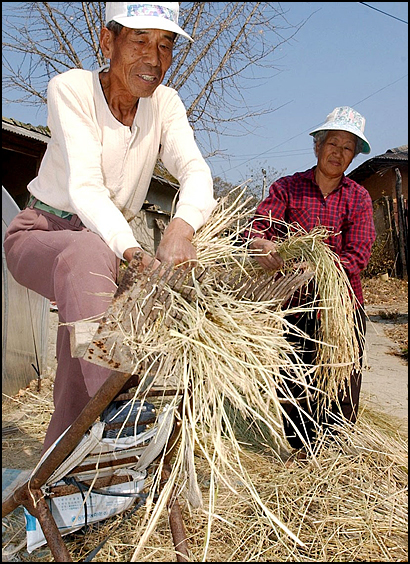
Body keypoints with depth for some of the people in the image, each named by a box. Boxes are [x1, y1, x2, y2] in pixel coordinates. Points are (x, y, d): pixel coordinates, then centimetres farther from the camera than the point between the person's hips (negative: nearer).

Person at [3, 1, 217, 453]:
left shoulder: (164, 103, -3)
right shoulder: (71, 88, -16)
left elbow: (194, 170, -21)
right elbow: (84, 187, -30)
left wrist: (181, 226, -45)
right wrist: (132, 252, -48)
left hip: (112, 242, 5)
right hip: (42, 232, -4)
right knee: (89, 252, -40)